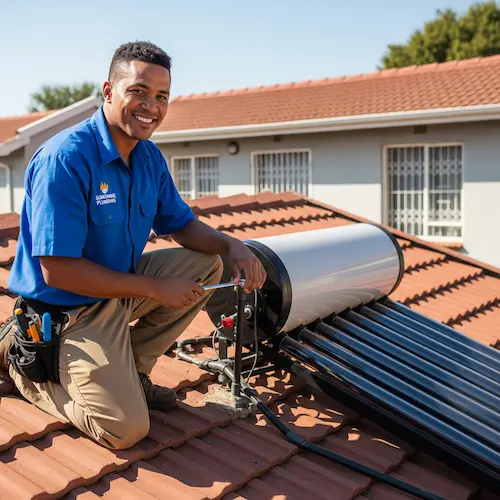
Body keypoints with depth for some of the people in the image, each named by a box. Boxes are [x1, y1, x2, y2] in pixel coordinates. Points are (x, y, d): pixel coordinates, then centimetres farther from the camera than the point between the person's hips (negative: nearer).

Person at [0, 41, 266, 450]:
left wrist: (232, 246, -11)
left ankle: (129, 370, 9)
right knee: (126, 428, -16)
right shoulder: (65, 159, -25)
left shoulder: (150, 158, 0)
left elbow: (182, 225, 11)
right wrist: (154, 288, -22)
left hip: (119, 287, 8)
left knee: (208, 265, 0)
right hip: (66, 309, -8)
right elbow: (57, 271, -27)